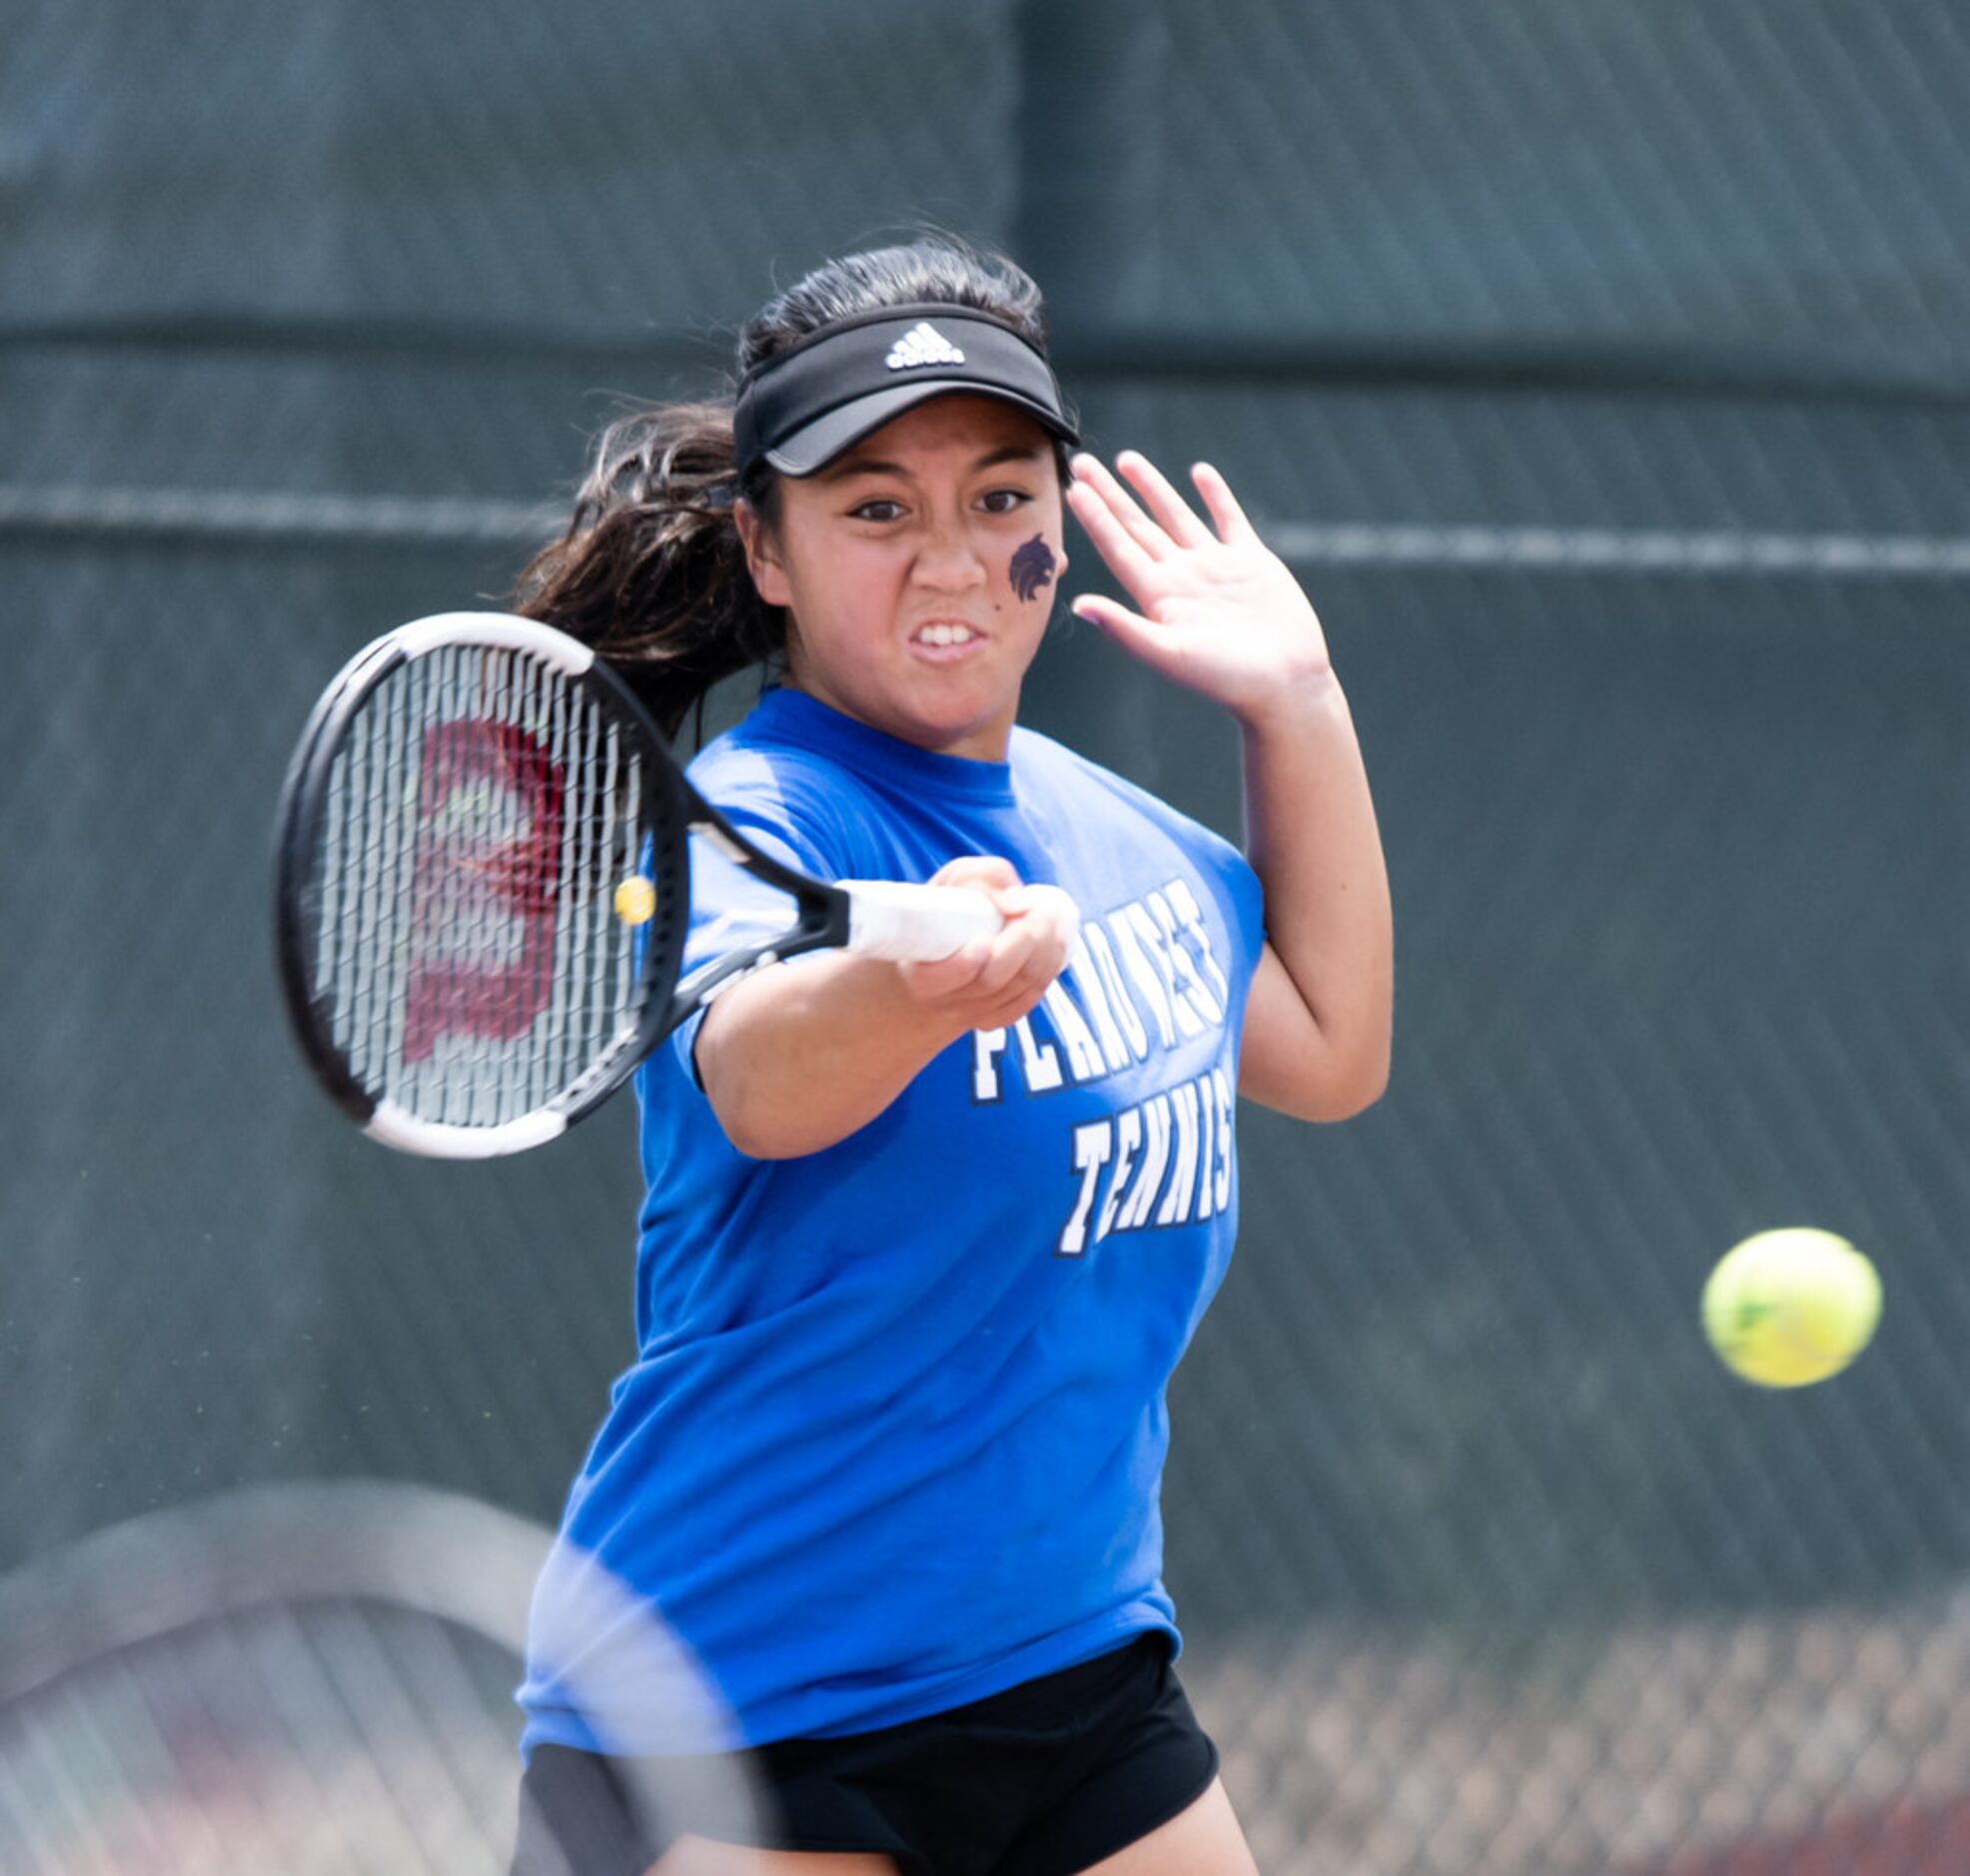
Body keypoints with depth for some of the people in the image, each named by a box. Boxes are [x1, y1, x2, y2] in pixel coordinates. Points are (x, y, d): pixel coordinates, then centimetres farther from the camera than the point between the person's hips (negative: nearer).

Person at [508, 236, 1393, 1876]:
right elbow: (758, 1086, -38)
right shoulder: (744, 824, -15)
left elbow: (1330, 1051, 26)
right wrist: (921, 982, -59)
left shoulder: (1101, 820, 8)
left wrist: (1296, 698, 17)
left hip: (1079, 1675, 7)